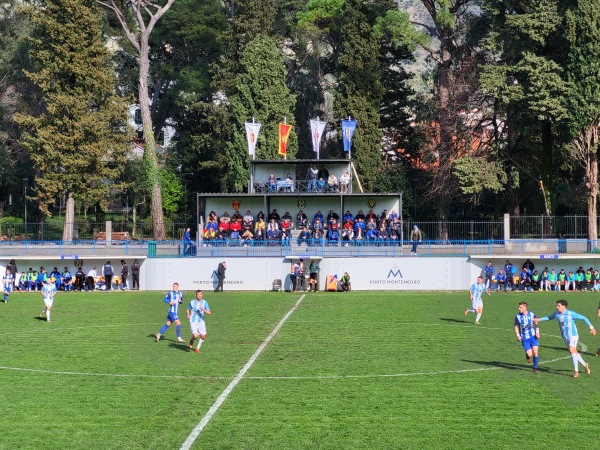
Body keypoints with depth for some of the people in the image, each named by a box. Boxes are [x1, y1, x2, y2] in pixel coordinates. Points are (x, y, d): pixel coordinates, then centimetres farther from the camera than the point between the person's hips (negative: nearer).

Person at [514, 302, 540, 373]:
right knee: (529, 354, -10)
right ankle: (527, 355, 27)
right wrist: (518, 335, -6)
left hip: (533, 337, 1)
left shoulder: (532, 314, -1)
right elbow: (516, 326, 8)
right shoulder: (518, 316, -2)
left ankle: (535, 368, 9)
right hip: (524, 338, -1)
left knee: (535, 353, -7)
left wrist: (537, 332, -6)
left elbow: (536, 324, 10)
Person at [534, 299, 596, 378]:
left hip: (573, 335, -6)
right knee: (574, 353, 13)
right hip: (565, 337, 6)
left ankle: (576, 371, -16)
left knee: (572, 351, -22)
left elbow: (584, 318, -10)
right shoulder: (556, 313, -2)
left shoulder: (571, 314, -18)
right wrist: (539, 319, 12)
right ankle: (585, 365, 34)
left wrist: (591, 327, -11)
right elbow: (549, 317, 19)